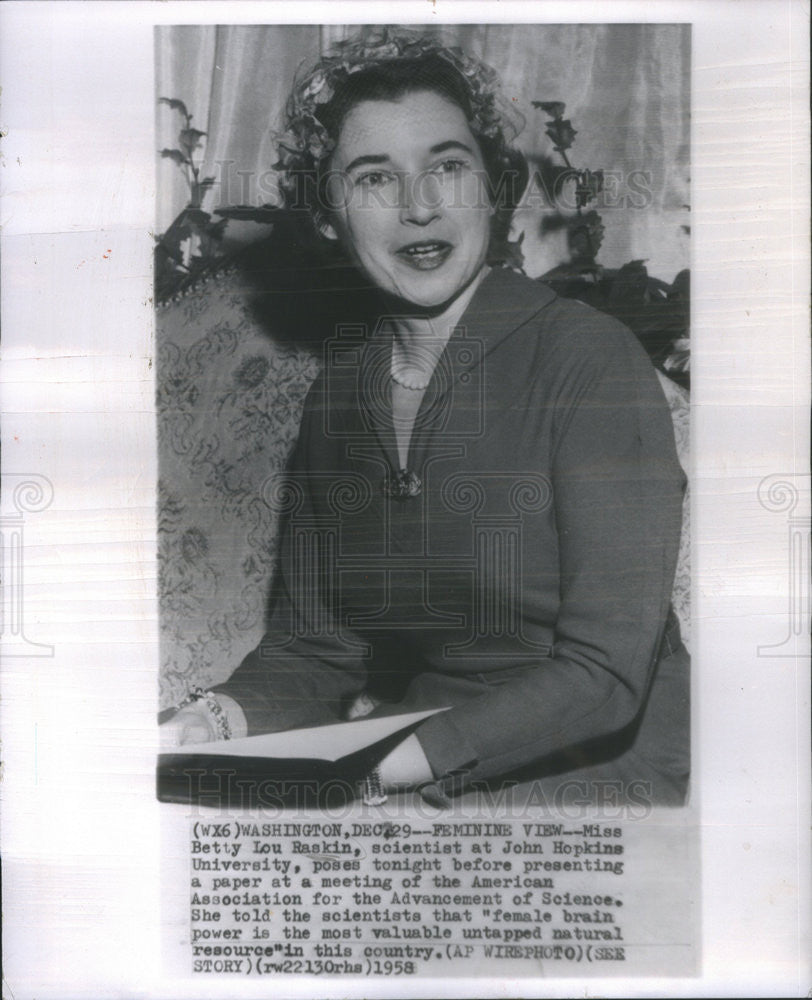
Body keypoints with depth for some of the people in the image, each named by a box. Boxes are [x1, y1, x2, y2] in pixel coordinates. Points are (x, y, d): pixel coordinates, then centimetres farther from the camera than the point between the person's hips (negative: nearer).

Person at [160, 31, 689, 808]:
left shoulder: (589, 358, -13)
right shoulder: (340, 387, 5)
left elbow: (604, 671, -18)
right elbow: (311, 646, 6)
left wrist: (385, 766, -26)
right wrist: (227, 717, -14)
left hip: (589, 780, -4)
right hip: (407, 788, 4)